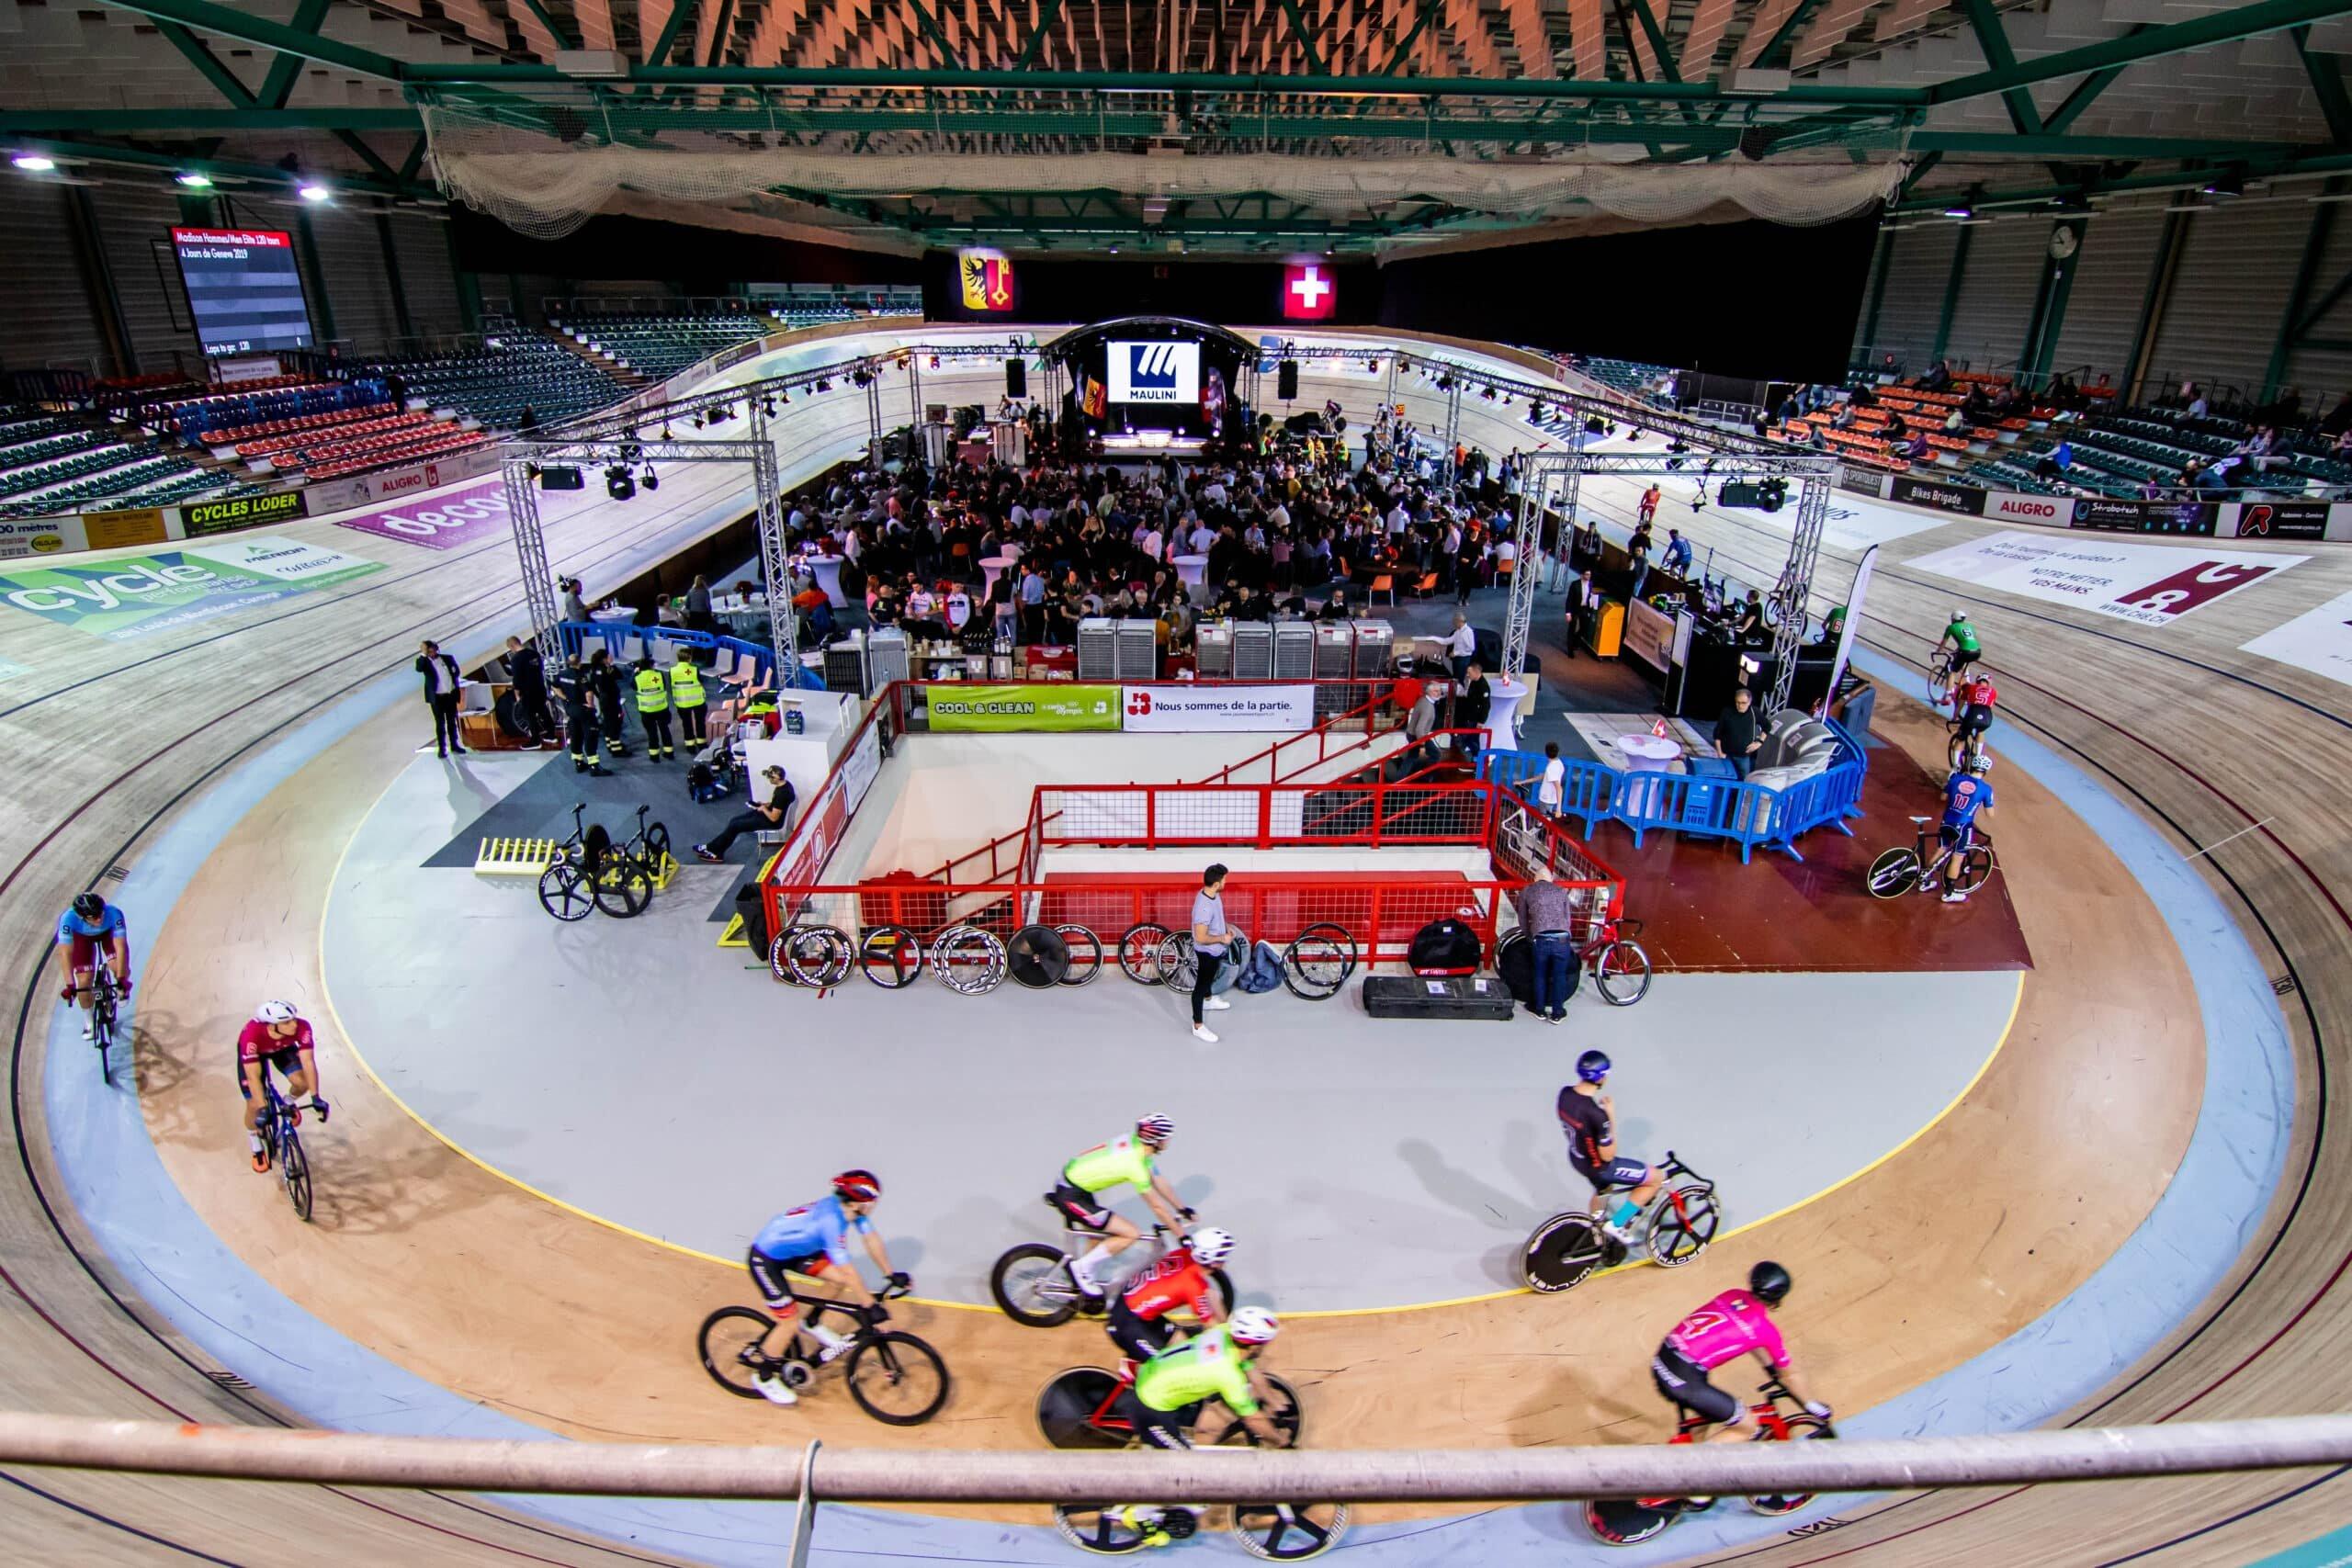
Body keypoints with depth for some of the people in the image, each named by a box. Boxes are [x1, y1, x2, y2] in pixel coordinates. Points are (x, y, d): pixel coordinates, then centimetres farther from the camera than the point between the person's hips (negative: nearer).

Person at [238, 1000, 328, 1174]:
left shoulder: (302, 1027, -38)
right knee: (254, 1105, -7)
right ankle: (256, 1147, 23)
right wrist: (263, 1109, -42)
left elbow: (308, 1062, -37)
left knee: (302, 1082, -21)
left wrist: (315, 1097, -42)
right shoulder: (252, 1034, -42)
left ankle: (288, 1103, 17)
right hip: (255, 1051, -2)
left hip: (283, 1048, 2)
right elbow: (253, 1077, -39)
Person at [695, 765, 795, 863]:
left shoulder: (782, 794, -32)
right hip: (769, 812, 10)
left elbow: (774, 818, -27)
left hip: (773, 822, -10)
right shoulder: (785, 783, -2)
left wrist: (764, 808, -10)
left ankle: (710, 848, 12)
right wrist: (765, 804, 3)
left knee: (734, 825, -6)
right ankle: (717, 853, 10)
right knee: (734, 820, 7)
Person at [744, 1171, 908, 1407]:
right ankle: (764, 1379, 14)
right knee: (790, 1322, -8)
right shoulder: (831, 1219, -36)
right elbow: (848, 1270, -34)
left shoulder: (849, 1208, -13)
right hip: (765, 1260, -8)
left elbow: (872, 1239, -2)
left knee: (842, 1280, -1)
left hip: (794, 1249, 8)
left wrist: (891, 1274, -5)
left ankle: (812, 1324, 20)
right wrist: (870, 1305, -29)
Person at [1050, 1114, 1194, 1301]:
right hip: (1071, 1197, -9)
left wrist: (1182, 1210, 16)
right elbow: (1157, 1206, -16)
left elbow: (1159, 1182, 11)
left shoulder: (1136, 1143, -1)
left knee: (1103, 1238, 25)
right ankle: (1082, 1267, 0)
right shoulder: (1135, 1165, -24)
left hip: (1072, 1179, 9)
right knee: (1132, 1233, -9)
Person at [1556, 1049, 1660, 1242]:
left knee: (1601, 1191, 36)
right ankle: (1617, 1224, 12)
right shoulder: (1597, 1114, -38)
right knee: (1657, 1177, 6)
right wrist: (1611, 1116, -22)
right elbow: (1608, 1155, -25)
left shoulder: (1565, 1094, -14)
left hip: (1577, 1159, 8)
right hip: (1598, 1166, -8)